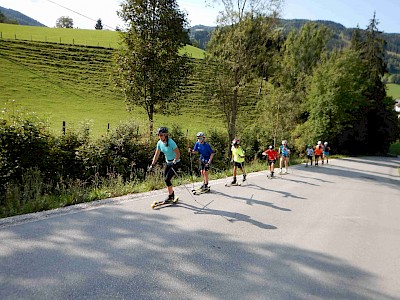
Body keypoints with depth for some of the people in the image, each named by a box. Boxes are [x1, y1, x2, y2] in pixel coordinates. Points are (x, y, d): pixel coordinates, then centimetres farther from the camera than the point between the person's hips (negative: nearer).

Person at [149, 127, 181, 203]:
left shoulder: (171, 142, -26)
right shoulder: (159, 143, -6)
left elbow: (178, 154, -23)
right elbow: (156, 155, 3)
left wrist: (174, 163, -26)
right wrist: (152, 165, 0)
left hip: (175, 162, -7)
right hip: (168, 162, 7)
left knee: (167, 179, -10)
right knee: (166, 179, 7)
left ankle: (170, 197, 8)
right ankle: (172, 194, 27)